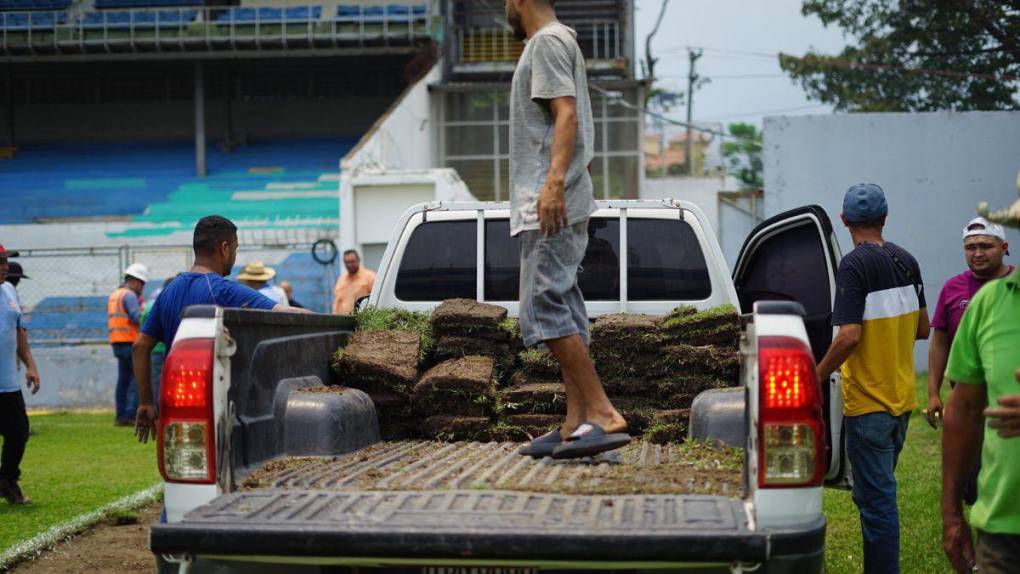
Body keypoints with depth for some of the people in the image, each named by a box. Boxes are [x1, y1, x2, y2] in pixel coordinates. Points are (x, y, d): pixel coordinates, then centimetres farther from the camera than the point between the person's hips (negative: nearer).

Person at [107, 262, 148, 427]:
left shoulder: (113, 295, 20)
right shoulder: (129, 295, -10)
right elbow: (137, 318, -20)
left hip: (117, 343, 9)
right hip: (131, 343, -9)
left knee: (123, 379, 10)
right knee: (137, 379, -8)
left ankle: (121, 416, 8)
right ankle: (131, 414, -14)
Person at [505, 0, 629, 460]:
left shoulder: (547, 42, -6)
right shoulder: (559, 42, 24)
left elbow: (567, 115, -19)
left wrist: (554, 183, -28)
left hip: (550, 204, -10)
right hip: (556, 208, 10)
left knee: (544, 310, -14)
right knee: (562, 311, 7)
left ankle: (603, 415, -17)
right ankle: (576, 424, 7)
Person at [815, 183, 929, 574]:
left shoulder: (854, 266, -16)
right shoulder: (906, 261, 6)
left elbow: (849, 336, -24)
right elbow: (922, 329, 14)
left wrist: (818, 376, -11)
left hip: (867, 403, -8)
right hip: (902, 398, 8)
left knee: (876, 499, -3)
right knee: (879, 492, 19)